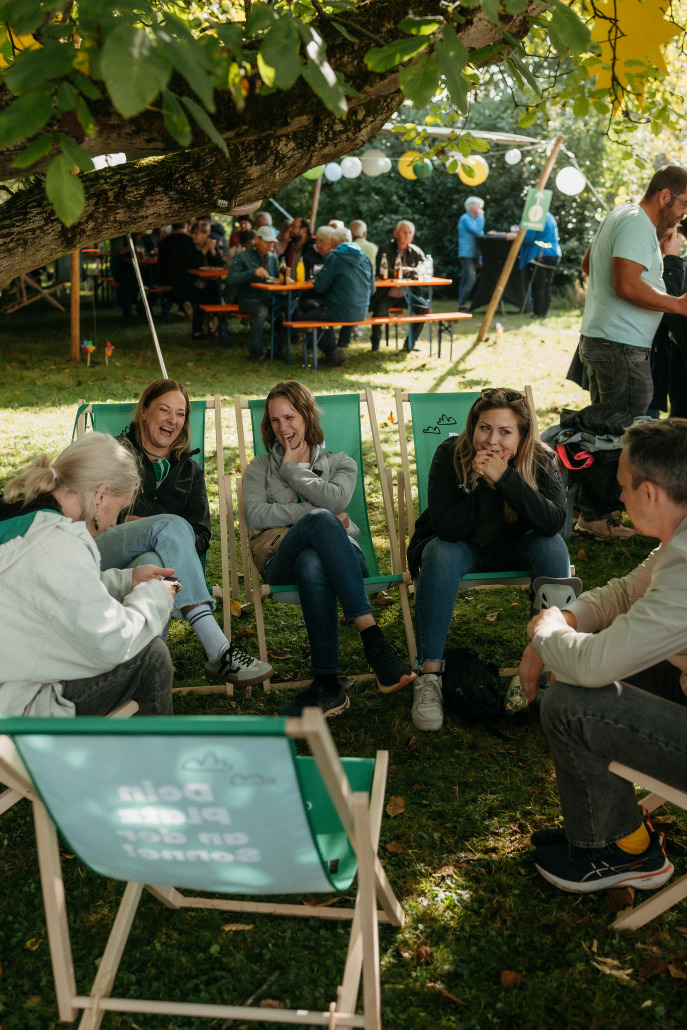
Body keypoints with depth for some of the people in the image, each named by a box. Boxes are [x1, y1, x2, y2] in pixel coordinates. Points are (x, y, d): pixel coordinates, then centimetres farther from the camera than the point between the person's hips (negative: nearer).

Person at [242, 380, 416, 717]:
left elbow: (336, 499, 1)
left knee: (311, 563, -41)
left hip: (342, 557, 1)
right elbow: (254, 515, 5)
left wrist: (292, 470, 10)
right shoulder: (260, 468, 28)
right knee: (319, 520, -38)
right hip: (283, 561, 0)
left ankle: (327, 684, -44)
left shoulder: (340, 463, 27)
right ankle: (372, 637, -46)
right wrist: (313, 513, -2)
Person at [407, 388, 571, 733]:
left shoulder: (541, 461, -17)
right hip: (463, 547, -1)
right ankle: (429, 674, -30)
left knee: (552, 546, -27)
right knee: (440, 554, -33)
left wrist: (505, 478, -40)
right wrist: (485, 485, -39)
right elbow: (446, 528, -27)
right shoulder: (450, 456, -21)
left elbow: (554, 522, -31)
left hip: (513, 549, 2)